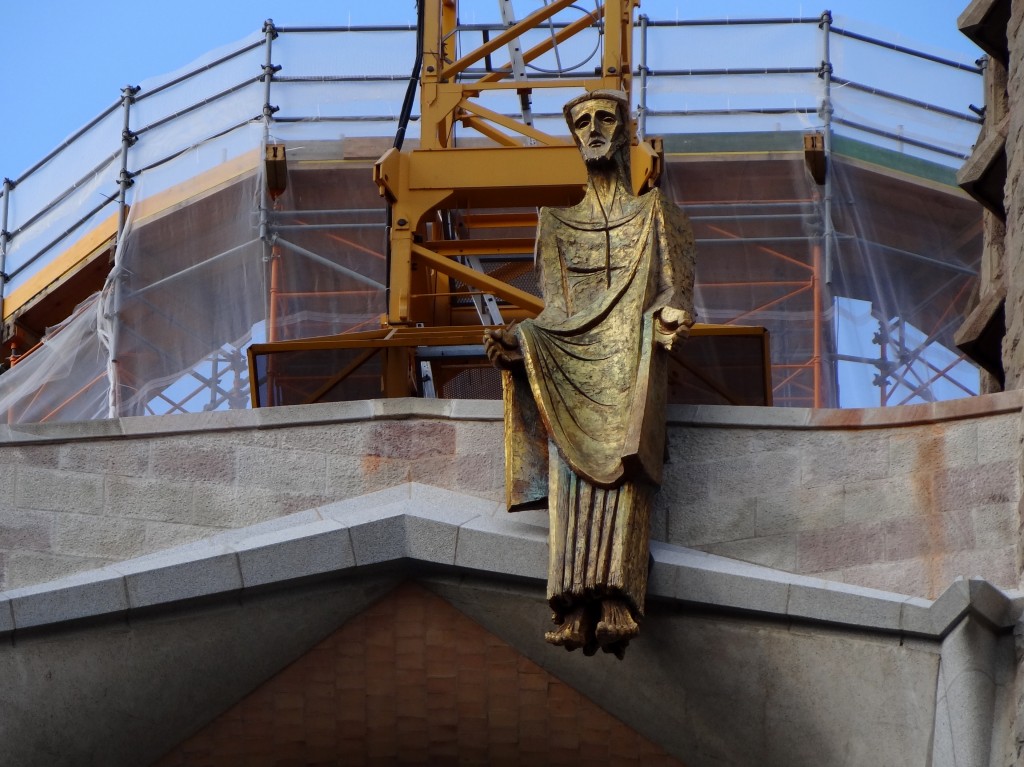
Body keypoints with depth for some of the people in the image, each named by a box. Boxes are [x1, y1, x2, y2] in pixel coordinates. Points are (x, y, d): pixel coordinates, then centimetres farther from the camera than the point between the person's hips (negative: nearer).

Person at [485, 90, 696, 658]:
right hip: (573, 362, 2)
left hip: (631, 359, -2)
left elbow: (669, 289, 8)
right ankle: (576, 609, -36)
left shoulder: (652, 212, 18)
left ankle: (616, 602, -41)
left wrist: (668, 315, -17)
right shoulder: (557, 222, 24)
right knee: (573, 466, -22)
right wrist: (517, 341, -6)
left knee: (621, 463, -25)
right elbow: (557, 307, 15)